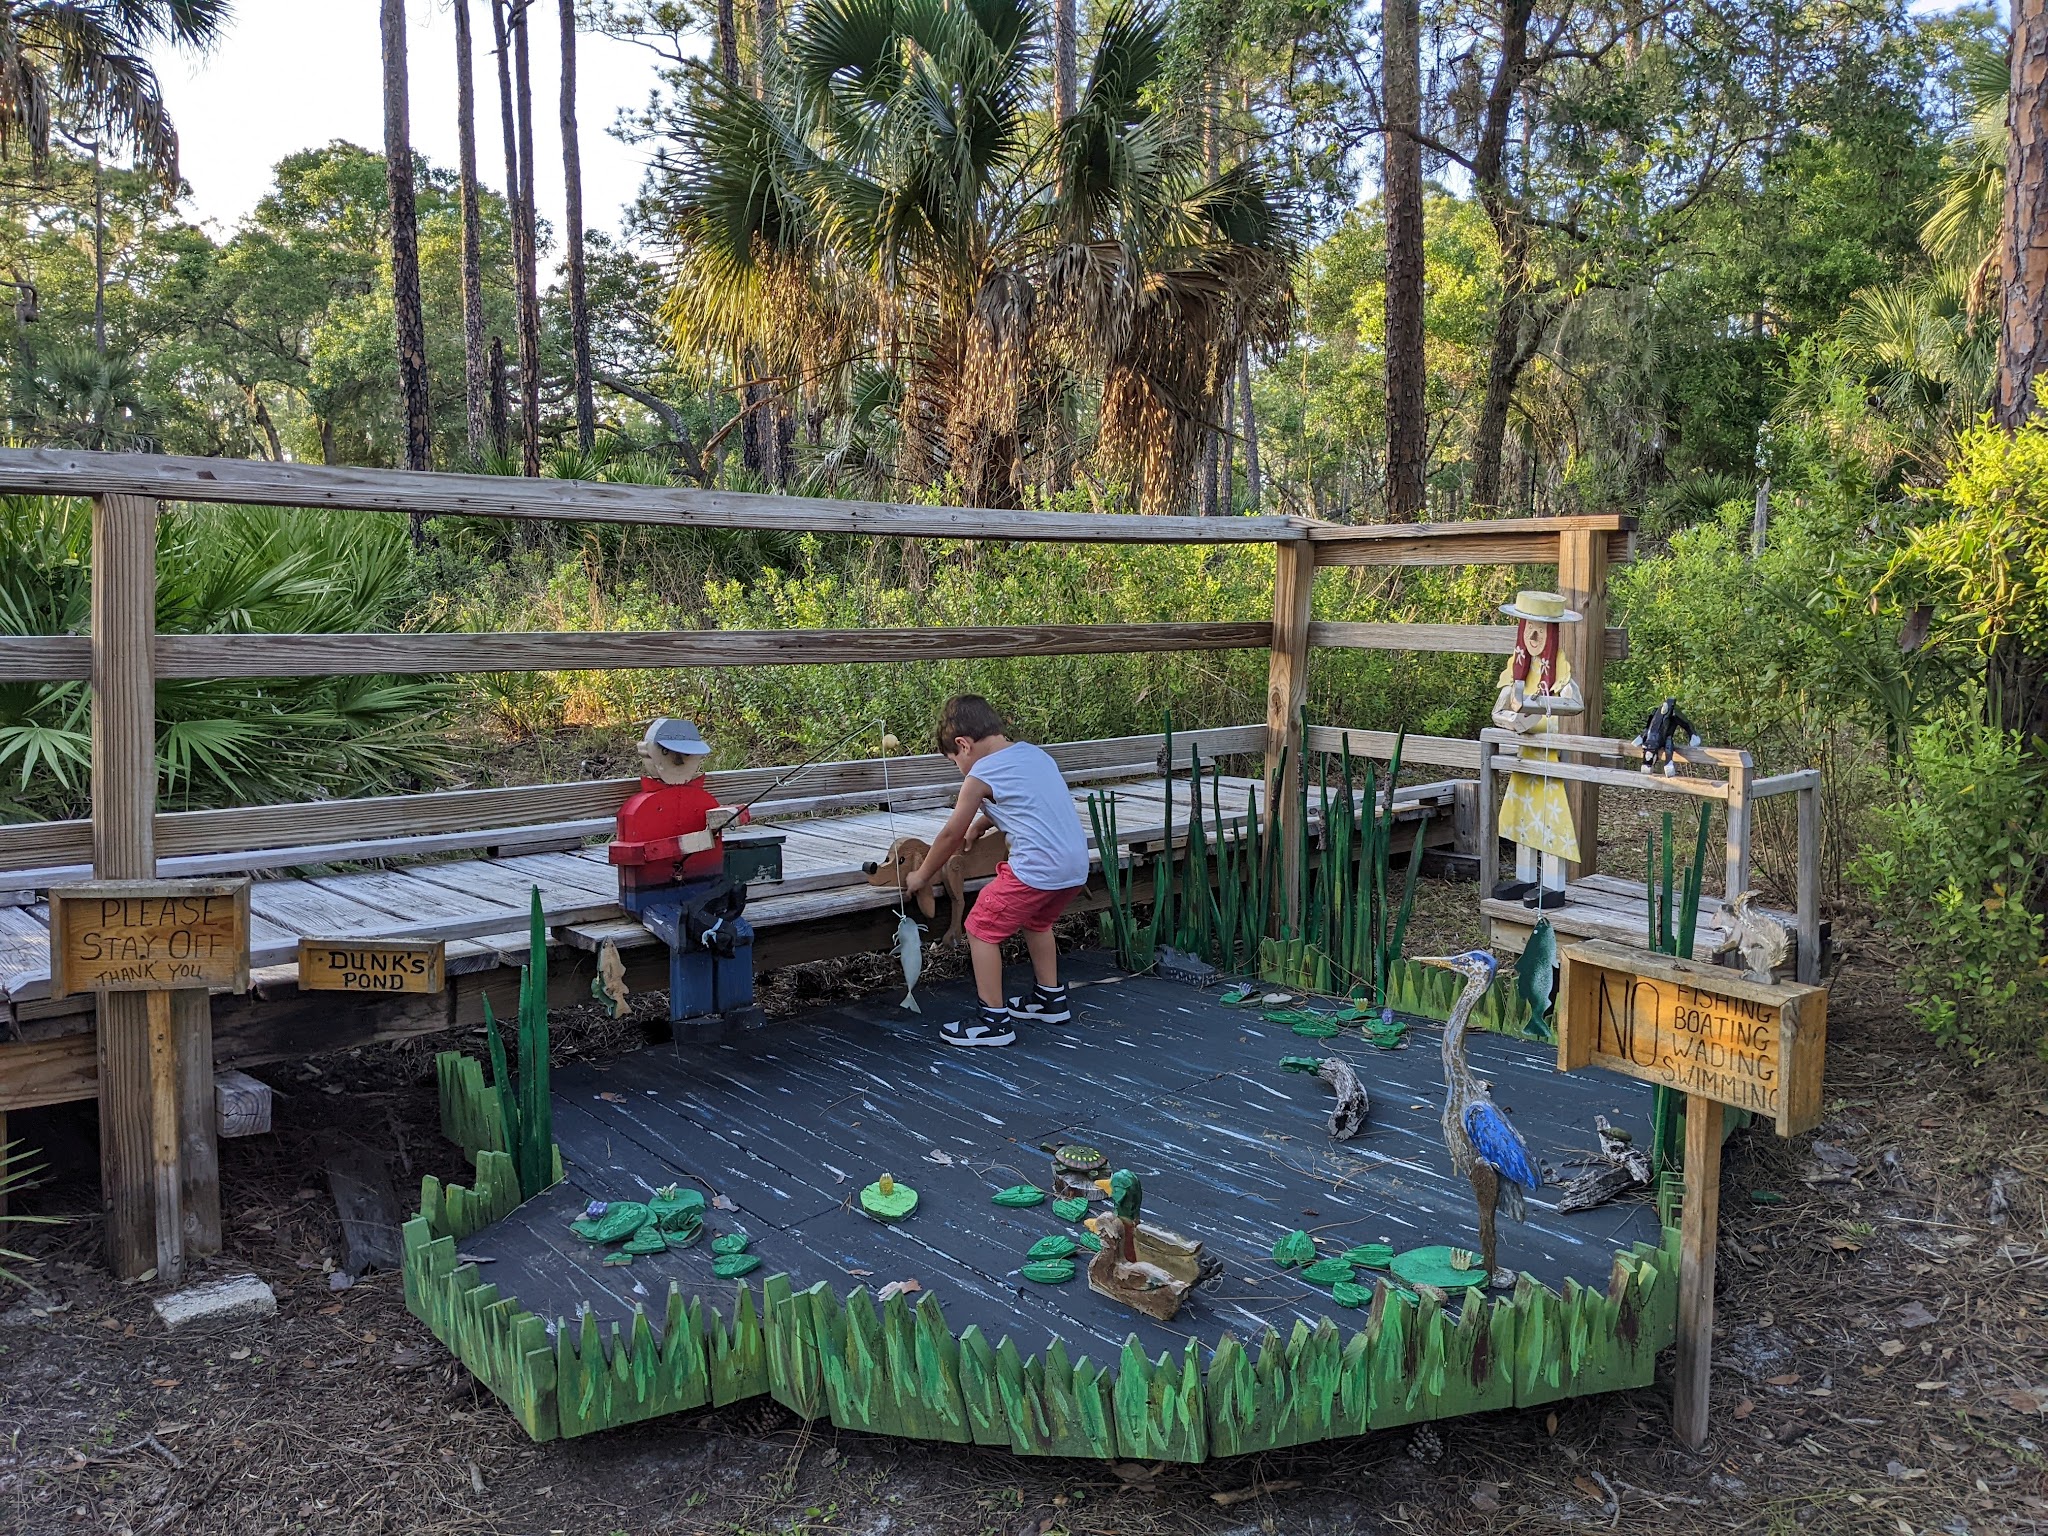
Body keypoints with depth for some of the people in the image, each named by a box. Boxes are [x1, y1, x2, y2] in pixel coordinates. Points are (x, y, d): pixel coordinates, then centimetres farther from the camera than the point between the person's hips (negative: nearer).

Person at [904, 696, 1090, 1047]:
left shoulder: (981, 774, -5)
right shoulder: (1034, 752, 16)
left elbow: (951, 835, 4)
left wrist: (922, 876, 17)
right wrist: (978, 824, 34)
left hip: (1036, 869, -8)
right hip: (1076, 865, 8)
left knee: (982, 929, 6)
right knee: (1036, 922, 32)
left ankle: (994, 1019, 10)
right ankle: (1051, 998, 43)